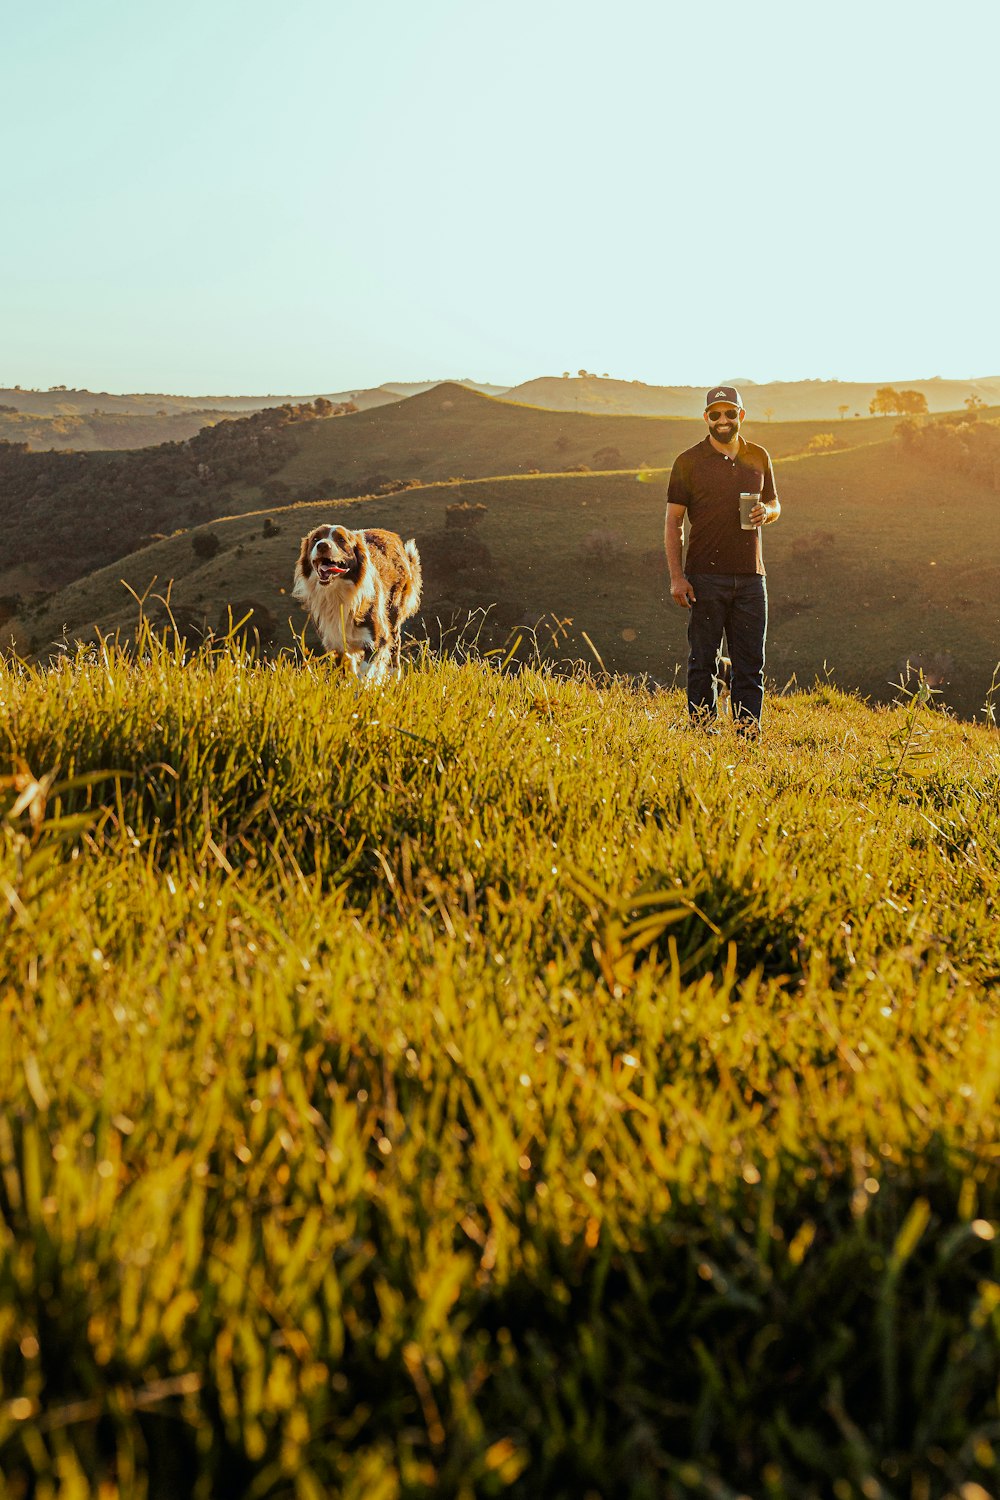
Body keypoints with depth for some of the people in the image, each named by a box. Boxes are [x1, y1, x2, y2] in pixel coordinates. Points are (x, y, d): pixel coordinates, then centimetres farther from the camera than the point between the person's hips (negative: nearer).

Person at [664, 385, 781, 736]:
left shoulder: (758, 457, 12)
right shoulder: (688, 462, 1)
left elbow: (775, 505, 23)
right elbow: (673, 522, -1)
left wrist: (767, 512, -3)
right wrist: (676, 576, -9)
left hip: (750, 575, 3)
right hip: (705, 575, -3)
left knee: (750, 661, 4)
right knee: (703, 661, 1)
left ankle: (748, 730, 9)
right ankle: (702, 727, 7)